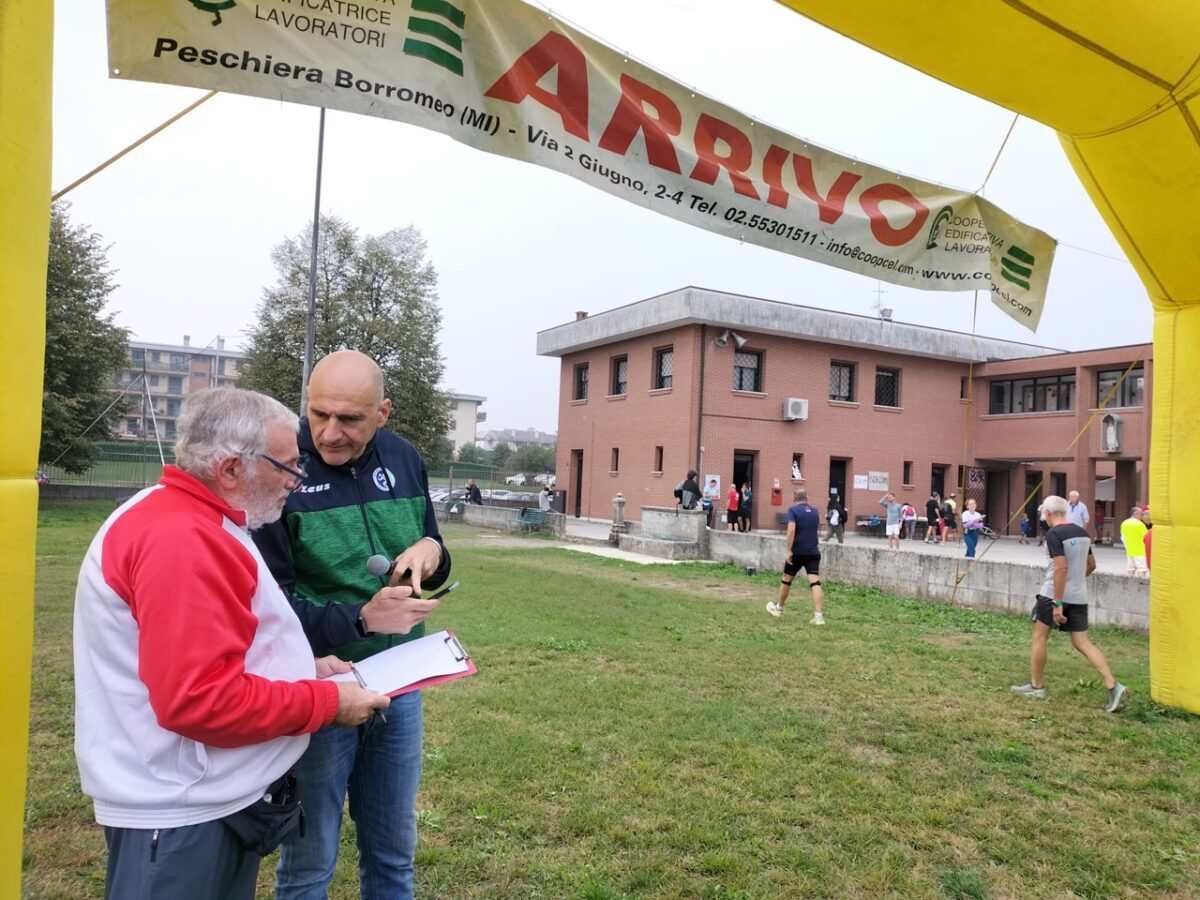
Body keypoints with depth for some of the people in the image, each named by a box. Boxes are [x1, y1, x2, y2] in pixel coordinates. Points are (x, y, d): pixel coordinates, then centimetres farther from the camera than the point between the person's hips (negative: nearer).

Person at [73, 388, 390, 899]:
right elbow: (200, 699, -30)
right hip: (182, 812, -10)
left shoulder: (192, 521, 11)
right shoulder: (182, 538, -25)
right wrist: (326, 701, -19)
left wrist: (303, 667, 6)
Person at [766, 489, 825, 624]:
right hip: (813, 552, 3)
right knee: (815, 583, -6)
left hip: (797, 552, -3)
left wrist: (789, 550, -18)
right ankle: (818, 615, -17)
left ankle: (778, 608, 32)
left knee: (786, 580, 16)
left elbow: (791, 530, -18)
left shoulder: (793, 510, -5)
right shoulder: (815, 511, 11)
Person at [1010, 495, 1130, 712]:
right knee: (1082, 643, 9)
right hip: (1079, 597, 7)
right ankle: (1113, 686, -3)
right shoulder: (1082, 533, 9)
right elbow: (1091, 565, 19)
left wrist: (1057, 603, -21)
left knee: (1040, 637, 8)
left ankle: (1036, 686, 16)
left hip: (1054, 595, -7)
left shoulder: (1054, 534, -15)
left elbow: (1061, 567, -22)